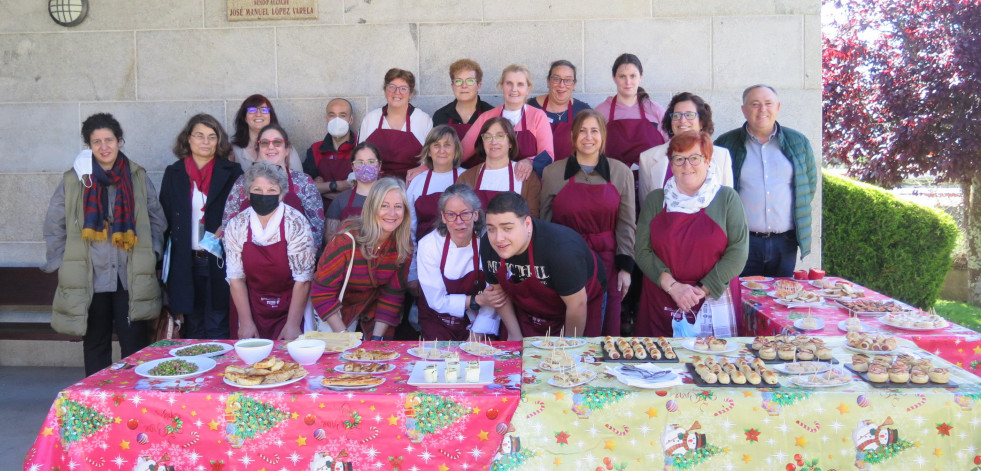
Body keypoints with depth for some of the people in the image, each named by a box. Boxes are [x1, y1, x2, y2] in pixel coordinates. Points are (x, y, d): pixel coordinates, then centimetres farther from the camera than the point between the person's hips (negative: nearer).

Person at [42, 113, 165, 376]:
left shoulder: (138, 177, 5)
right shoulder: (73, 180, 3)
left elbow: (157, 218, 10)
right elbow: (54, 226, 7)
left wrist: (151, 252, 2)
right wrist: (62, 262, 1)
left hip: (132, 279, 0)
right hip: (89, 280, 0)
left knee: (135, 344, -2)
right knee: (95, 346, 11)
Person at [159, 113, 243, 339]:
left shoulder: (232, 172, 4)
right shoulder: (173, 173, 10)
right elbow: (164, 217, 11)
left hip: (219, 261, -2)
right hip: (186, 263, 2)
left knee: (218, 329, -1)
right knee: (193, 329, 9)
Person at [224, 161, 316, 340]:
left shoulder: (296, 223, -14)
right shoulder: (236, 225, -4)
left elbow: (303, 278, -14)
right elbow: (236, 278, -1)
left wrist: (293, 324, -16)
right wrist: (246, 322, -6)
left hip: (290, 309, -3)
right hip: (254, 309, 3)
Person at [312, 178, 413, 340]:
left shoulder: (404, 243, -13)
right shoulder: (347, 239, -25)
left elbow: (393, 293, -6)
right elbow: (322, 293, -22)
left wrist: (377, 337, -14)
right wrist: (344, 336, -26)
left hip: (372, 311, 3)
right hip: (337, 309, -3)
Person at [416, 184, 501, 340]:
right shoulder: (428, 245, -12)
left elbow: (493, 300, -14)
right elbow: (437, 301, -10)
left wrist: (477, 336, -23)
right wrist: (477, 300, -21)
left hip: (476, 321, 0)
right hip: (437, 320, 0)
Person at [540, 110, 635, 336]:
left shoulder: (621, 173, 3)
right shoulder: (552, 173, 1)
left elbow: (626, 224, 3)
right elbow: (544, 222, 5)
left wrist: (625, 267, -2)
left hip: (606, 263, 1)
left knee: (607, 328, 7)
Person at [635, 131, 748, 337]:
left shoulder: (727, 198, 2)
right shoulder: (655, 200, 7)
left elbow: (738, 251, -5)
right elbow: (642, 251, 0)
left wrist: (702, 290, -11)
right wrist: (673, 286, -12)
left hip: (714, 303, -1)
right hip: (661, 303, 1)